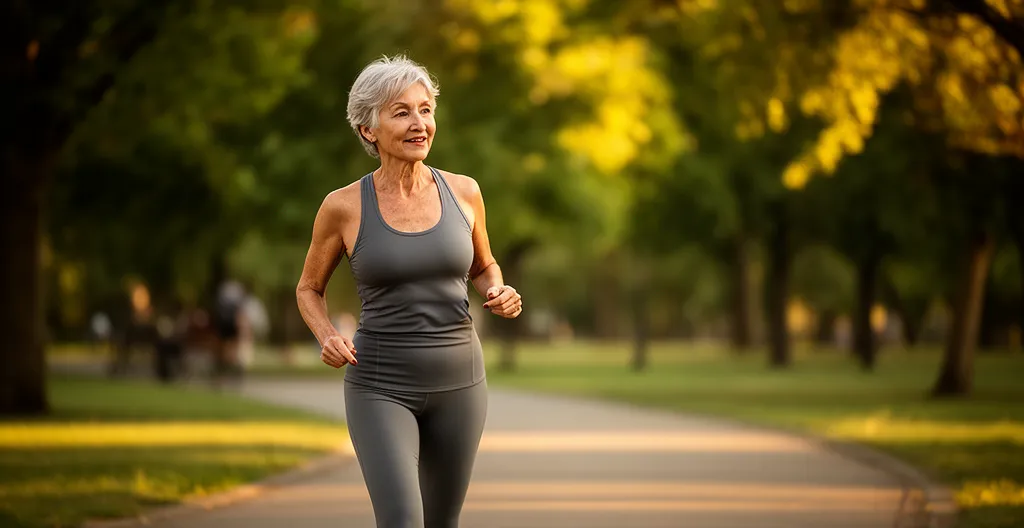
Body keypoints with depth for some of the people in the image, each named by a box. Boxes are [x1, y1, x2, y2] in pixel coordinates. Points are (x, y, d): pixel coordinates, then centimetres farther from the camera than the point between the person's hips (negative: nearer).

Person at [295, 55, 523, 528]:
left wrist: (501, 296, -6)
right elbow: (308, 289, 9)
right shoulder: (343, 206, -6)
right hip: (381, 388, -3)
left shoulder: (462, 191, 0)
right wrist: (328, 340, -12)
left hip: (456, 382, 3)